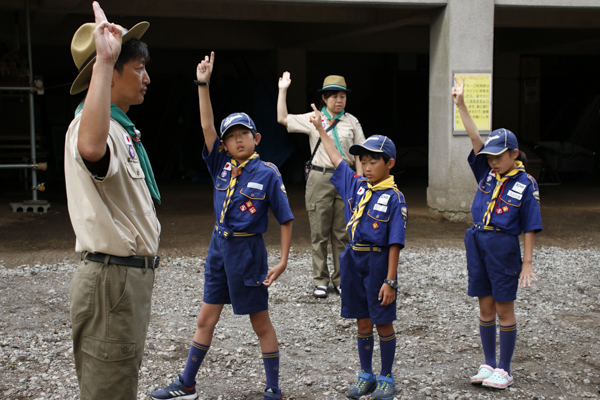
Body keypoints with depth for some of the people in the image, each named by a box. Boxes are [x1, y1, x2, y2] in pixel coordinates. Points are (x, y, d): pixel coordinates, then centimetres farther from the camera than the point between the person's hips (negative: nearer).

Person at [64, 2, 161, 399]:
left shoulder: (120, 128, 16)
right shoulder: (93, 124, -19)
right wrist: (104, 61, -45)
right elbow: (91, 149, -47)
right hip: (112, 278, -11)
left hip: (132, 274, 11)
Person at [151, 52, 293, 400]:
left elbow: (286, 219, -7)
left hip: (248, 250, -5)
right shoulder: (222, 165, 2)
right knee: (206, 318, 13)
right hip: (219, 245, 5)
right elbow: (207, 126, -7)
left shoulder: (267, 173, -10)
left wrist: (283, 260, -12)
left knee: (261, 322, 6)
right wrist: (203, 85, -15)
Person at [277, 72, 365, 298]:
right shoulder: (313, 119, 4)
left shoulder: (352, 121, 8)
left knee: (342, 233, 5)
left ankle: (340, 279, 14)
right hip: (320, 178, -1)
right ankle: (320, 281, 9)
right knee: (319, 233, 1)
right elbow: (282, 119, 0)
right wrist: (283, 90, 0)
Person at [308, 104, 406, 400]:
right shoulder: (356, 185, 5)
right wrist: (320, 128, 22)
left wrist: (390, 280, -17)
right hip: (354, 259, 5)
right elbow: (336, 159, 18)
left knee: (383, 323, 7)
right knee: (363, 323, 13)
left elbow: (395, 243, -14)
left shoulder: (394, 199, -12)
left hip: (378, 262, -5)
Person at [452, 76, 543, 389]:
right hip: (478, 243, 5)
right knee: (485, 306, 12)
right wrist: (461, 105, -14)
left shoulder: (525, 184, -7)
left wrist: (527, 262, -10)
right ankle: (488, 364, 23)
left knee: (504, 308, 4)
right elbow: (475, 139, -5)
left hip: (504, 246, -5)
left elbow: (530, 227, -7)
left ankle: (504, 370, 14)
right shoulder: (488, 173, 5)